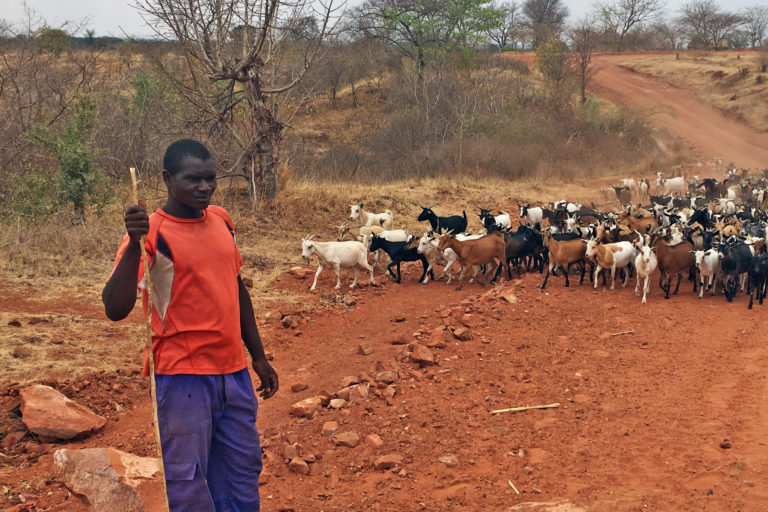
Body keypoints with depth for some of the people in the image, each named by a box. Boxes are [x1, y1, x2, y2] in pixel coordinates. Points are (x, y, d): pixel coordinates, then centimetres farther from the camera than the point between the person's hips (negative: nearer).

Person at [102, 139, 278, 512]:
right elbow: (115, 309, -23)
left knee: (243, 471, 16)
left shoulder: (221, 220, 7)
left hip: (233, 371, 6)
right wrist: (134, 245, -35)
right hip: (183, 376, -6)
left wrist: (258, 356, 20)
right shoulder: (151, 233, -12)